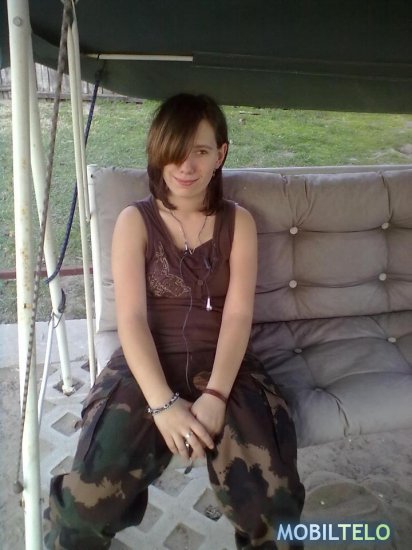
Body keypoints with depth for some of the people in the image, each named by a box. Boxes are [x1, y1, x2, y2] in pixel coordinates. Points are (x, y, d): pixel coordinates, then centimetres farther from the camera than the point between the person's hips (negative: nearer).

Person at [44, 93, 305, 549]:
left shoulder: (238, 222, 5)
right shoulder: (134, 221, 2)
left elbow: (238, 315, -4)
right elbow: (131, 318, -8)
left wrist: (215, 396, -19)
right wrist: (163, 403, -20)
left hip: (223, 365, 1)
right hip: (147, 366, 0)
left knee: (270, 497, -20)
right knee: (90, 498, -22)